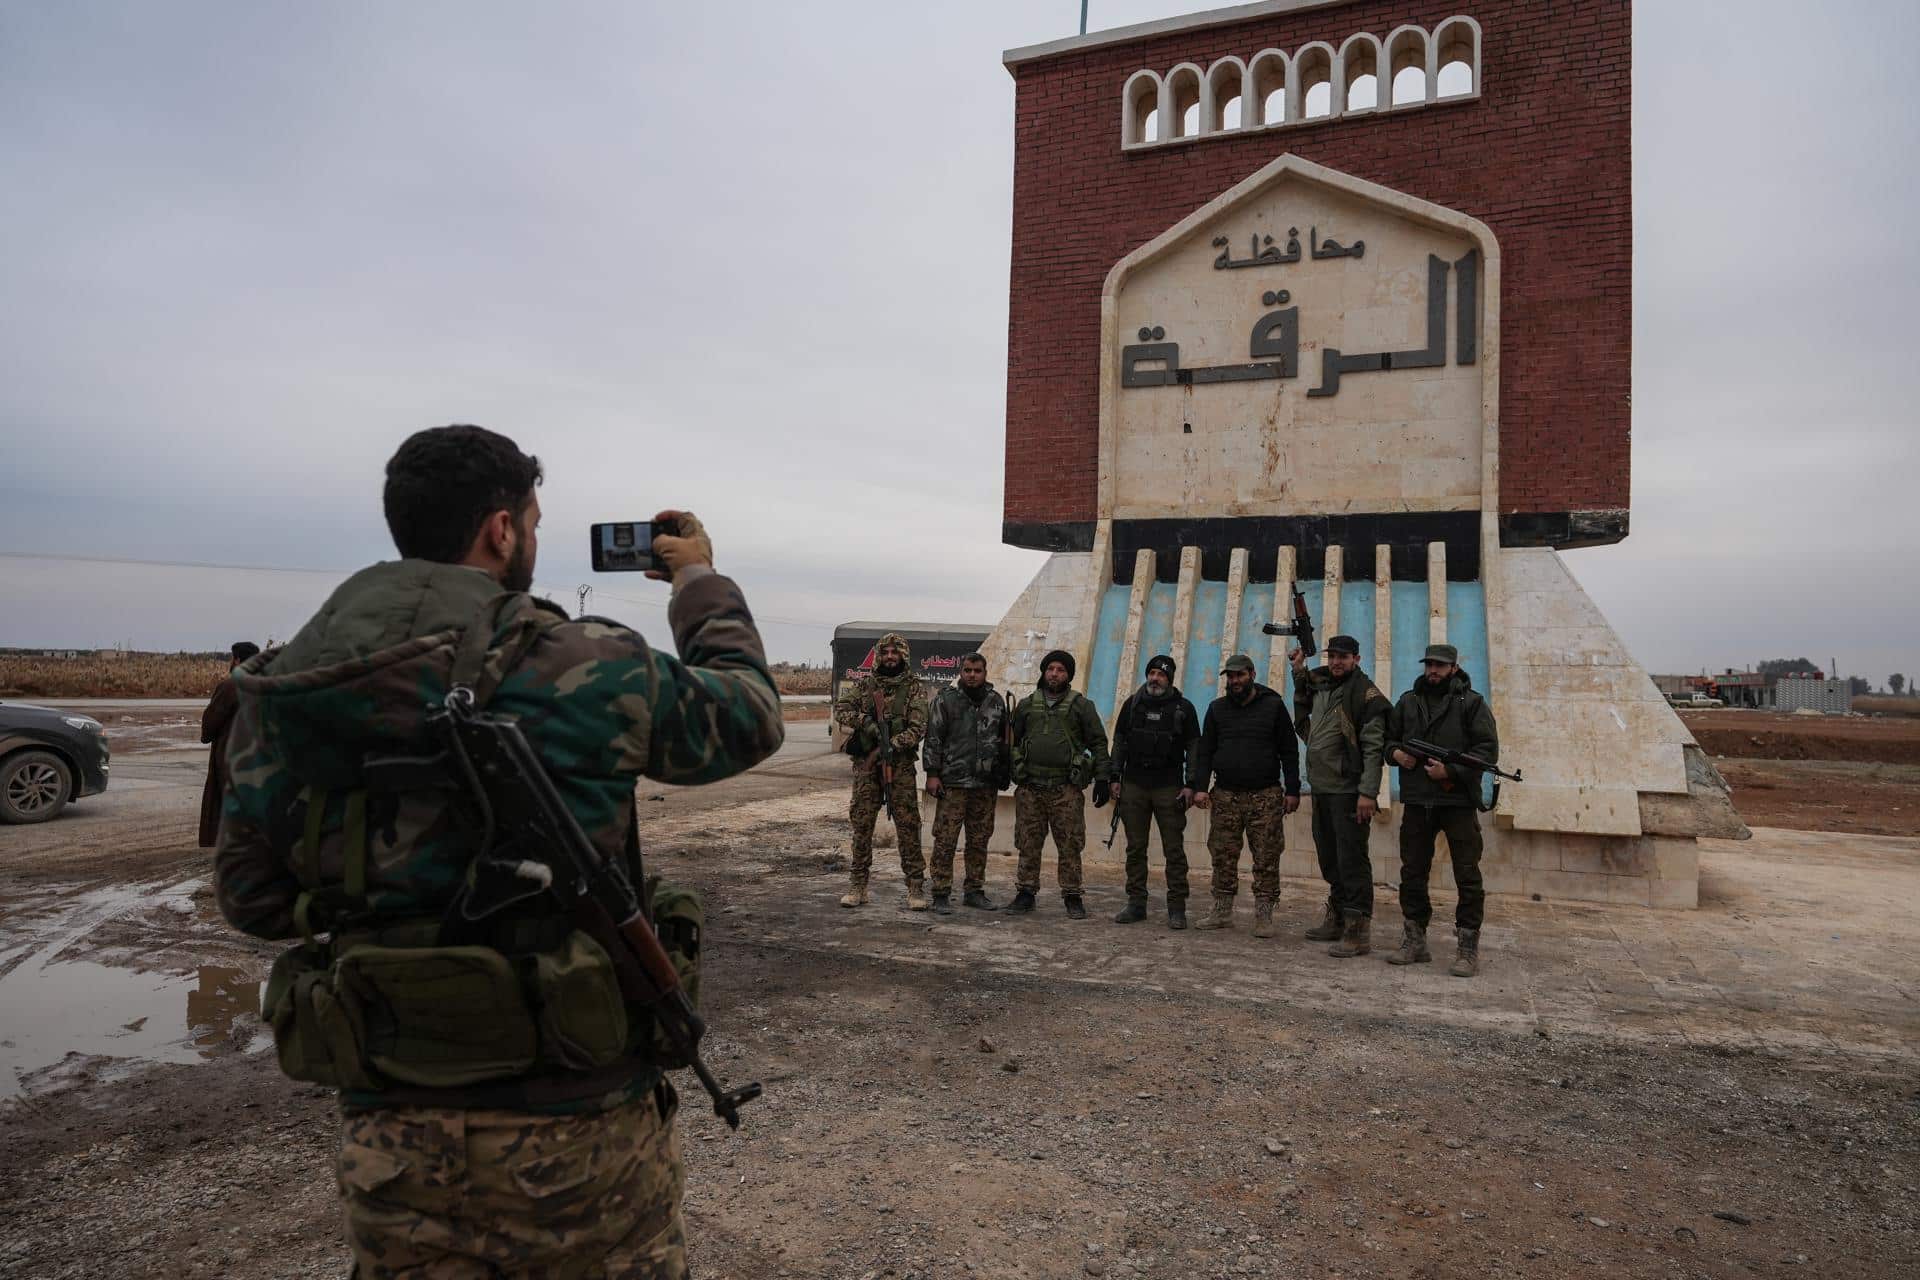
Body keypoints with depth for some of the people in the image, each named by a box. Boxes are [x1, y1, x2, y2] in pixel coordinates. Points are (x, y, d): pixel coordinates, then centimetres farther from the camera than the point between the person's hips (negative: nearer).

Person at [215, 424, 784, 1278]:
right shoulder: (582, 667, -15)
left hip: (387, 1134, 4)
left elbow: (250, 898, 6)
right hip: (571, 1124, -4)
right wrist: (702, 583, 15)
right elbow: (750, 718, 2)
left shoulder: (280, 691, -1)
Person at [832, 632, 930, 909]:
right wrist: (865, 721, -20)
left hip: (900, 765, -2)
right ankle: (858, 886, 15)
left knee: (908, 826, -3)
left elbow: (917, 728, -7)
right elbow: (840, 709, -3)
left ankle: (916, 888, 3)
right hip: (865, 764, 2)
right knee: (861, 824, 5)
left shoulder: (915, 687, 2)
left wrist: (889, 746, -20)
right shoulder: (864, 684, 9)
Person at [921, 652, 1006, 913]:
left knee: (979, 841, 10)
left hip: (986, 784, 4)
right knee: (945, 840, -4)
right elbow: (933, 738, -3)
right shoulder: (946, 699, -1)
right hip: (953, 783, -4)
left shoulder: (996, 702, 11)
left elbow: (1003, 739, 18)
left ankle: (974, 891, 21)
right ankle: (941, 895, 3)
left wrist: (1004, 774, 14)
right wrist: (932, 774, -9)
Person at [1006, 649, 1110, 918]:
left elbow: (1098, 742, 5)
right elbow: (1012, 741, 18)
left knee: (1070, 846, 0)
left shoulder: (1081, 706, 6)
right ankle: (1025, 893, 16)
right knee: (1028, 845, 6)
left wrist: (1102, 779, -1)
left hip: (1066, 788, -2)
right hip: (1029, 787, 2)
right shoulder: (1026, 705, 13)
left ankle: (1072, 898, 8)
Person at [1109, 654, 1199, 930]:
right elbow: (1119, 742, 12)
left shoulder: (1183, 708, 3)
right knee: (1135, 848, 6)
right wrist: (1115, 778, 5)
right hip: (1134, 785, 2)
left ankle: (1177, 909, 3)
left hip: (1169, 787, -2)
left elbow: (1193, 748, 3)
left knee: (1174, 850, -2)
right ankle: (1136, 904, 13)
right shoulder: (1132, 704, 9)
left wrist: (1191, 785, -6)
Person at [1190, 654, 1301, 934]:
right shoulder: (1217, 708, 11)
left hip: (1266, 796, -2)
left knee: (1266, 859, -3)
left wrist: (1292, 790, -3)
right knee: (1223, 857, 4)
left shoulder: (1273, 705, 4)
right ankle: (1222, 911, 13)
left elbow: (1289, 751, 3)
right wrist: (1200, 787, -1)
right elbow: (1204, 751, 10)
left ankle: (1263, 915, 4)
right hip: (1226, 795, 2)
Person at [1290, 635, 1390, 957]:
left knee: (1352, 860, -7)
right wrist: (1299, 669, 21)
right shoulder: (1319, 686, 13)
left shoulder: (1366, 694, -9)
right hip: (1321, 789, 8)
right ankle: (1336, 919, 27)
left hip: (1348, 792, -8)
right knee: (1330, 858, 15)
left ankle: (1358, 931, -4)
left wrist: (1368, 793, -23)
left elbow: (1373, 748, -15)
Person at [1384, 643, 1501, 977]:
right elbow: (1389, 738, 19)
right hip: (1416, 800, 4)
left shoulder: (1471, 702, 1)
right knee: (1412, 873, 9)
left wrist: (1451, 770, -16)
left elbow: (1488, 750, -6)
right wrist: (1395, 752, -4)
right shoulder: (1407, 701, 13)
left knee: (1467, 876, -2)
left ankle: (1468, 949, 5)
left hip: (1458, 801, -4)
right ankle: (1414, 941, 19)